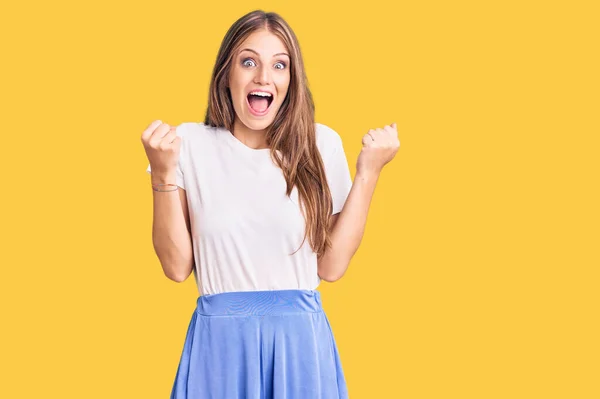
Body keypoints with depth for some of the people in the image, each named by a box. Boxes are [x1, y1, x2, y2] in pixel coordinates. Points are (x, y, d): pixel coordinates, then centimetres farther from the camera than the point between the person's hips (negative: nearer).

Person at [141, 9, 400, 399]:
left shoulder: (322, 145, 0)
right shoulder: (190, 144, -3)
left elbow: (332, 266, -1)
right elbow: (177, 266, -3)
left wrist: (368, 172, -5)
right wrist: (163, 174, -12)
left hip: (301, 341, 1)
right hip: (220, 342, -1)